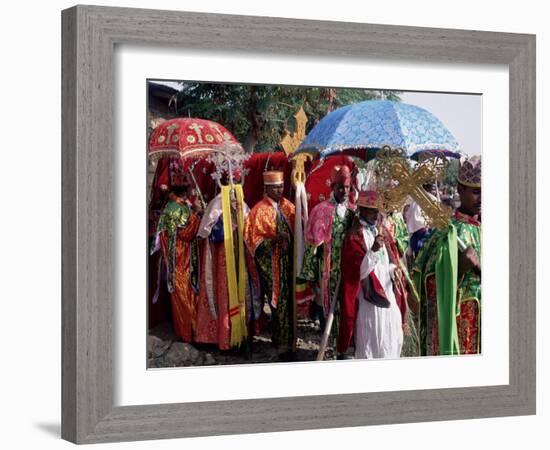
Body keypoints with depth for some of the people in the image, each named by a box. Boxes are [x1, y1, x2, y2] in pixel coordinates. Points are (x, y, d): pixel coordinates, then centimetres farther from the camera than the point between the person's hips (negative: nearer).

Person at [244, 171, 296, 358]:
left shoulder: (287, 206, 8)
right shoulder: (259, 210, -8)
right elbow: (252, 238, -10)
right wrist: (272, 240, -23)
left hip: (287, 260, 6)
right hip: (270, 263, -6)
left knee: (286, 300, 10)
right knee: (280, 302, -7)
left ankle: (278, 337, 25)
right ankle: (284, 343, -3)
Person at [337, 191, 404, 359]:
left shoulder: (379, 231, 11)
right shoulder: (354, 236, -13)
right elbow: (358, 272, -21)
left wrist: (393, 269, -2)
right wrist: (373, 250, -33)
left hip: (386, 295, 8)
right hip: (368, 297, -8)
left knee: (392, 339, 12)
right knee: (370, 341, -2)